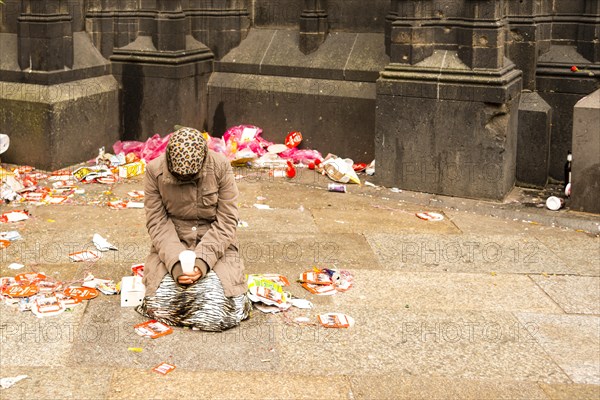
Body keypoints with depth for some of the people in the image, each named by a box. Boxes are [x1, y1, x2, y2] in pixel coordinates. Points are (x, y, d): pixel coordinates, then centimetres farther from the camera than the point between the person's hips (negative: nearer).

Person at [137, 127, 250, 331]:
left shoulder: (221, 167, -11)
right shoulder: (155, 171, -9)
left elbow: (226, 222, -9)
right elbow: (158, 223, -6)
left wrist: (202, 260, -21)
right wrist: (175, 262, -21)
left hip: (215, 245, -1)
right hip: (173, 245, 1)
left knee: (218, 312, -20)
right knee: (160, 304, -20)